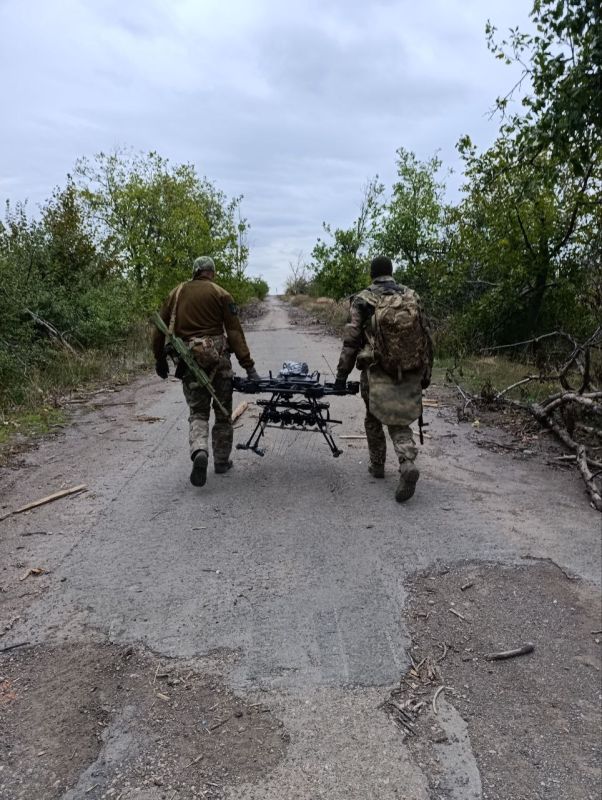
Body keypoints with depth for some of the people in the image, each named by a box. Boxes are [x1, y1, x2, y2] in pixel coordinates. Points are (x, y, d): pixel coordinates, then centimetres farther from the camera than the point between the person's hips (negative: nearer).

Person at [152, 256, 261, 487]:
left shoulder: (176, 293, 11)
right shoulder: (220, 294, 0)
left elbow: (159, 329, 11)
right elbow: (235, 333, -7)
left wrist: (160, 359, 21)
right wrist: (249, 366, -8)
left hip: (188, 361, 2)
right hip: (217, 357, -2)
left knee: (197, 412, 11)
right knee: (223, 412, 13)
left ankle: (199, 452, -16)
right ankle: (221, 461, 21)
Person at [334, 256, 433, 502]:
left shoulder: (363, 300, -2)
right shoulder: (411, 296, 7)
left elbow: (350, 341, -7)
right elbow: (426, 337, 6)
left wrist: (342, 374, -1)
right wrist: (426, 372, 14)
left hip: (378, 373, -2)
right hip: (410, 374, 2)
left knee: (374, 419, 19)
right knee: (400, 422, 11)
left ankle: (377, 465, 29)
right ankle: (408, 464, -13)